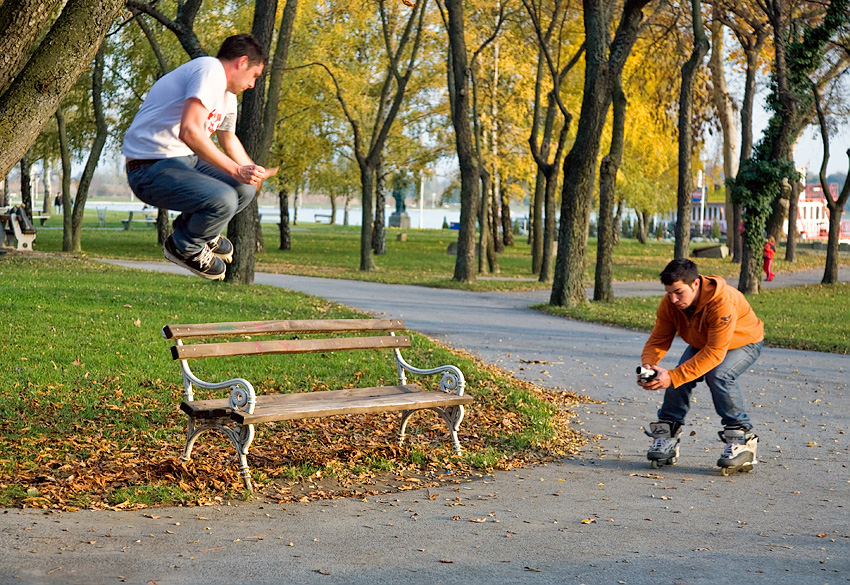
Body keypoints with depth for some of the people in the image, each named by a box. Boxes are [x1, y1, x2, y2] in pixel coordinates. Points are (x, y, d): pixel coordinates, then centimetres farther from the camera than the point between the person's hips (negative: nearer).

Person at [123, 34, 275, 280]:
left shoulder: (227, 94, 18)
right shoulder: (209, 70, -16)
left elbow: (228, 139, 38)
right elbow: (189, 132, -29)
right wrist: (236, 170, -25)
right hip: (151, 169, -11)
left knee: (245, 189, 5)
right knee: (223, 199, -28)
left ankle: (198, 229, 28)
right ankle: (184, 246, 1)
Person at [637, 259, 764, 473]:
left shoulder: (723, 302, -40)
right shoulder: (670, 303, -21)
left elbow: (715, 353, -41)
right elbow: (658, 340, -14)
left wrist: (673, 376, -47)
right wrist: (648, 365, -37)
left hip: (743, 342, -5)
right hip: (702, 344, 5)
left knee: (719, 375, -32)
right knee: (680, 376, -19)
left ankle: (742, 441, -19)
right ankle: (666, 438, -4)